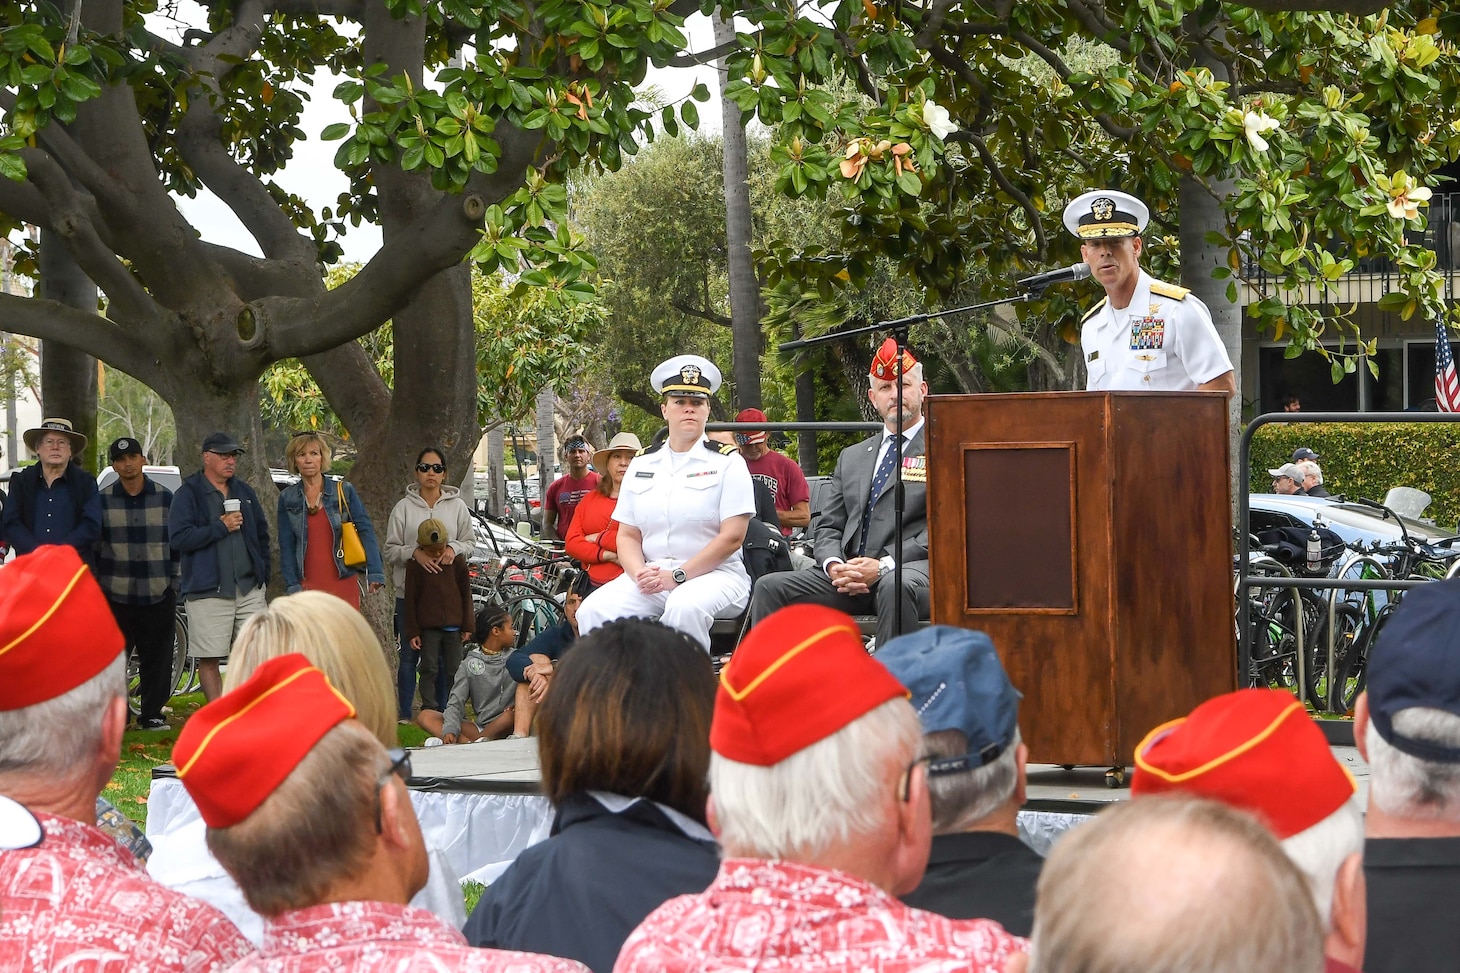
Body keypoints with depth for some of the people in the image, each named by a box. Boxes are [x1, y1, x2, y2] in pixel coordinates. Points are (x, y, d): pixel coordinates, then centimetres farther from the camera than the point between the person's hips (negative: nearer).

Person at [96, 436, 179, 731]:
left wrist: (174, 582, 7)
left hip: (158, 594, 0)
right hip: (116, 594, 0)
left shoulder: (165, 498, 6)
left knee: (156, 657, 2)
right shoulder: (103, 501, 4)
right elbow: (91, 546, 9)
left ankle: (152, 714, 12)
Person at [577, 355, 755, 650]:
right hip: (651, 575, 4)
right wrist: (640, 574, -9)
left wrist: (677, 576, -15)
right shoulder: (642, 464, 17)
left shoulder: (727, 462, 3)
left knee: (685, 607, -38)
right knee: (594, 610, -22)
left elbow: (732, 537, -7)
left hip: (713, 574, -4)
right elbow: (628, 535, 14)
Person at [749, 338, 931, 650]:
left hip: (912, 568, -5)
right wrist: (834, 565, -4)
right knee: (770, 587, -15)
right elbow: (828, 527, 21)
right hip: (849, 576, 6)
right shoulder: (851, 457, 25)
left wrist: (884, 565, -16)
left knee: (897, 587, -40)